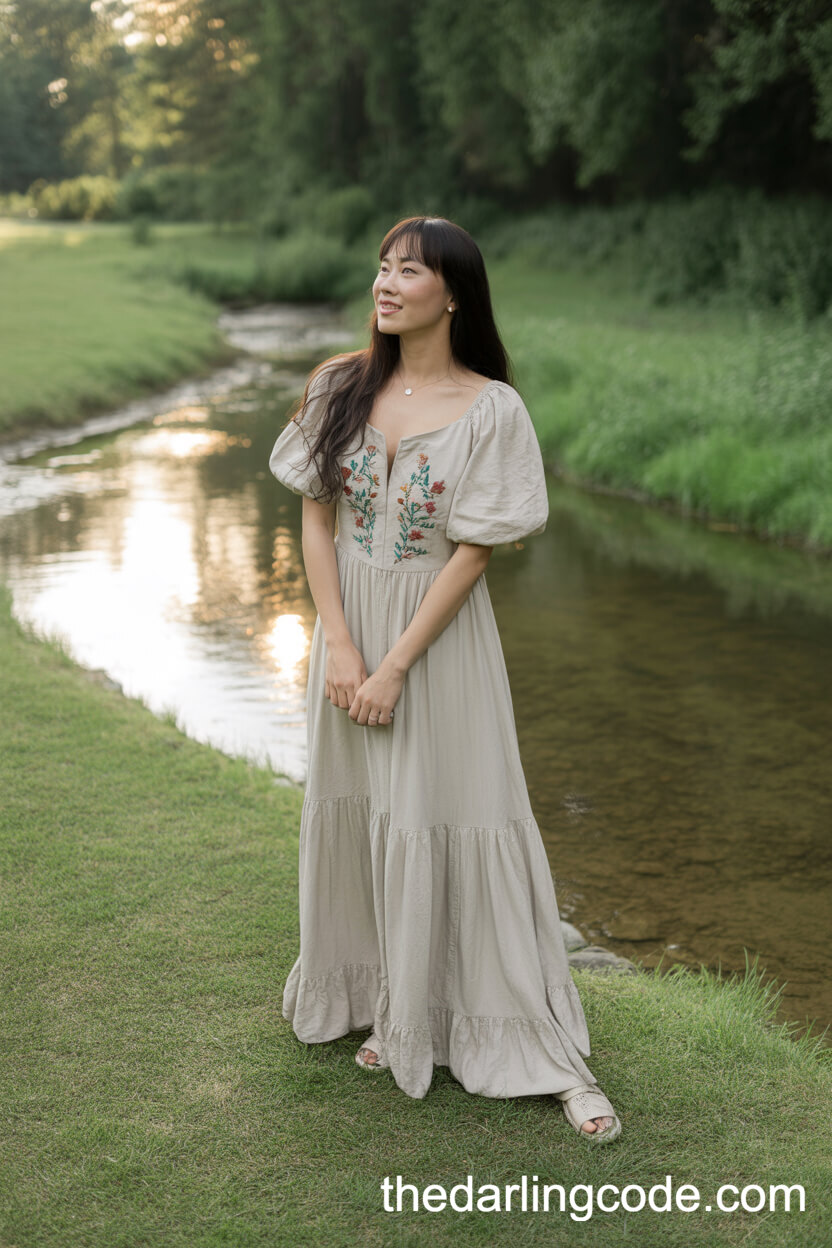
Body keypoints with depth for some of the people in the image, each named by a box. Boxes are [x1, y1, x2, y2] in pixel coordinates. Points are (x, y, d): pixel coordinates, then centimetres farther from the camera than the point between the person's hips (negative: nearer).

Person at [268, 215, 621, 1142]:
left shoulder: (490, 409, -12)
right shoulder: (341, 387, 0)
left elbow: (473, 552, -13)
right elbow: (315, 519, 0)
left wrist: (395, 666, -15)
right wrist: (340, 649, -9)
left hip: (439, 636, -4)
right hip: (347, 623, 5)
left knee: (452, 829, -3)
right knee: (356, 814, 13)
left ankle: (551, 1054, 9)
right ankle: (392, 1012, 33)